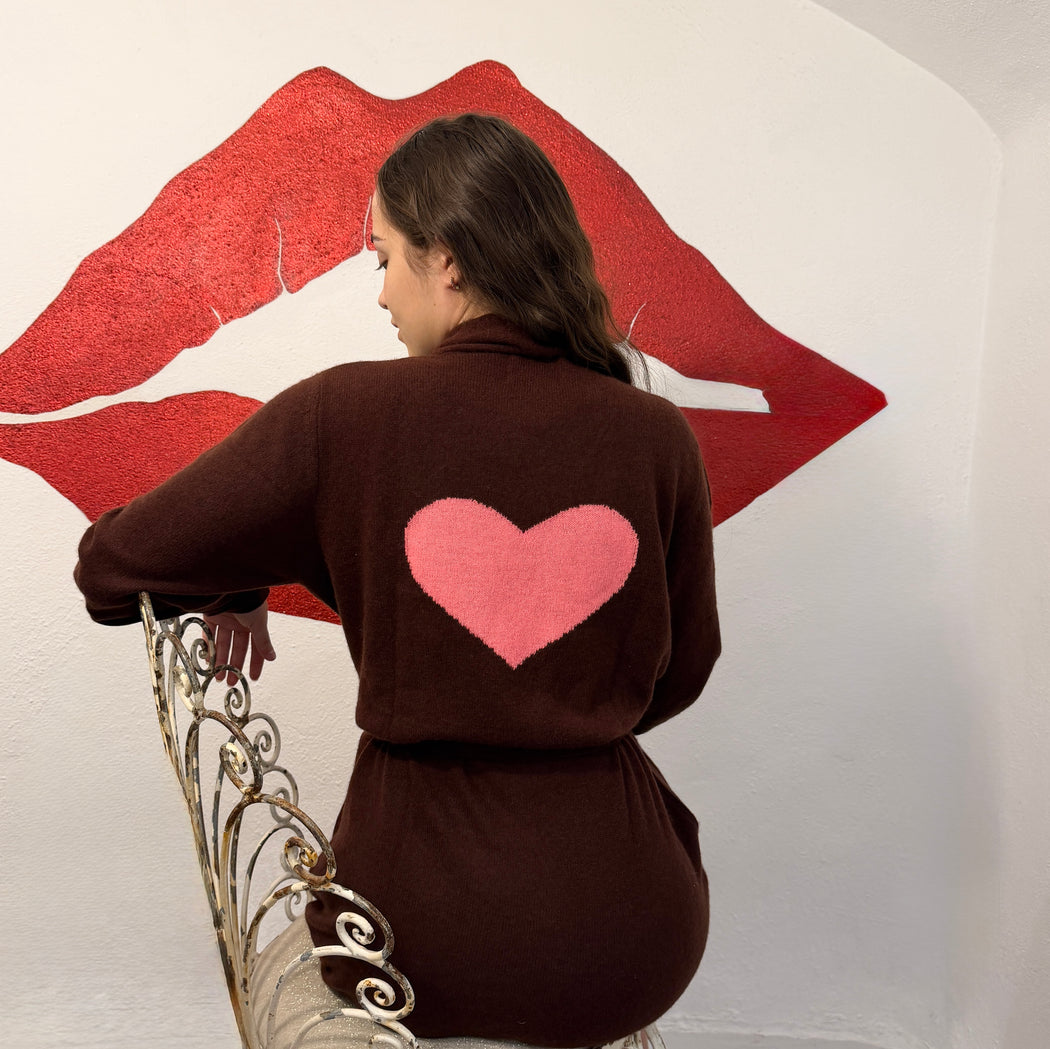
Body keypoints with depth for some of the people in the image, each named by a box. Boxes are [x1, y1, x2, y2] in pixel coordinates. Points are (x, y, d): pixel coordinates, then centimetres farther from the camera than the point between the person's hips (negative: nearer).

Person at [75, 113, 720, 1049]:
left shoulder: (338, 416, -15)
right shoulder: (657, 435, -9)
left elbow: (112, 568, -3)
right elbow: (679, 674, 4)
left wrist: (229, 597, 17)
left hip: (420, 949, 0)